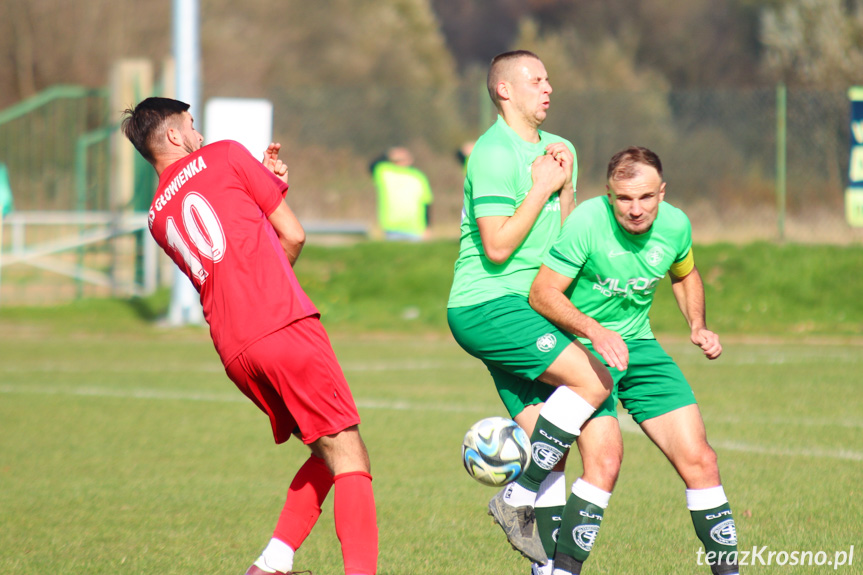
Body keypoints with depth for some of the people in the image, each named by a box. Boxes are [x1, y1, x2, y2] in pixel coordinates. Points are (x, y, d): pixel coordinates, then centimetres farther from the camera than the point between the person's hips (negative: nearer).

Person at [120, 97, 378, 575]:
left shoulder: (157, 219, 23)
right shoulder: (224, 156, 8)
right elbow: (293, 235, 9)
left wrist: (270, 181, 27)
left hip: (234, 352, 6)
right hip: (283, 323, -6)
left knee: (326, 456, 18)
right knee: (349, 459, -9)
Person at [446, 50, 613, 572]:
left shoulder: (558, 150, 15)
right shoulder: (494, 153, -12)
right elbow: (497, 246, -18)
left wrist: (566, 185, 0)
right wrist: (541, 188, -12)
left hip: (524, 307, 9)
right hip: (487, 306, -9)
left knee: (549, 442, 4)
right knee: (594, 380, -19)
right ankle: (517, 498, -11)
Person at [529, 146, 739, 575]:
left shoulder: (675, 225, -5)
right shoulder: (587, 222, -22)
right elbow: (542, 293, -20)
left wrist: (698, 326, 2)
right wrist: (595, 331, -32)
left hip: (639, 346, 5)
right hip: (582, 347, -5)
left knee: (698, 460, -2)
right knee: (604, 460, -24)